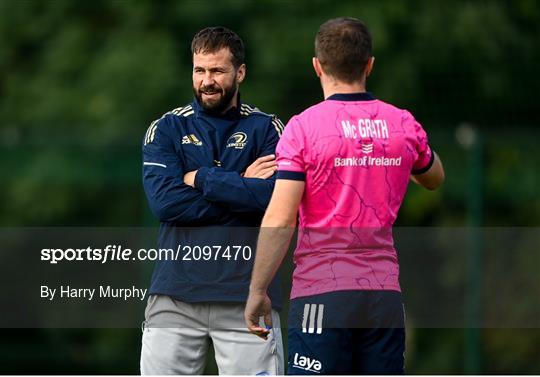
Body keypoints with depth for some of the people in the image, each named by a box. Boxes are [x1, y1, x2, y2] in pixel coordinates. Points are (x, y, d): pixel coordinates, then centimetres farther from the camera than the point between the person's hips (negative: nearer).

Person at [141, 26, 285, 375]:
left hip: (246, 296, -1)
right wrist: (241, 188, -7)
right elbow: (164, 201, -7)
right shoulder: (167, 129, 9)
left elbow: (273, 198, -11)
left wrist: (200, 179, -6)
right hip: (176, 293, 1)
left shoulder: (266, 129, 6)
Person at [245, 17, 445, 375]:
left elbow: (279, 220, -11)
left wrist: (257, 291, -5)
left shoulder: (304, 127, -7)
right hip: (385, 291, 4)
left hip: (321, 293, -4)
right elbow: (434, 177, 28)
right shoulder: (403, 124, 6)